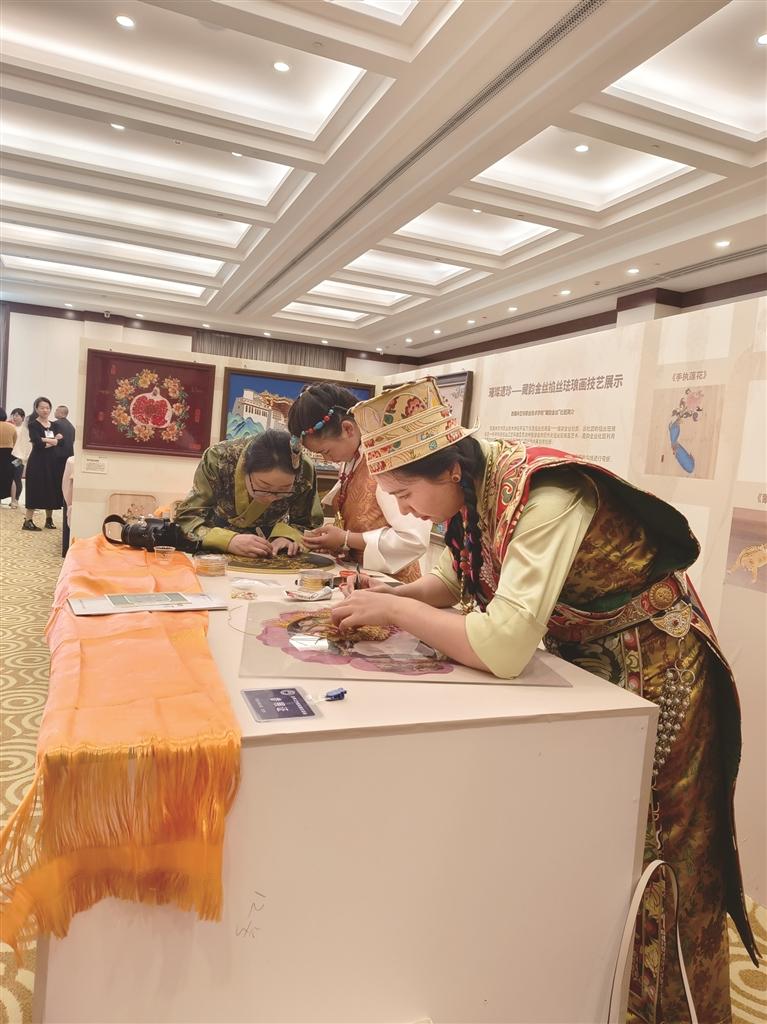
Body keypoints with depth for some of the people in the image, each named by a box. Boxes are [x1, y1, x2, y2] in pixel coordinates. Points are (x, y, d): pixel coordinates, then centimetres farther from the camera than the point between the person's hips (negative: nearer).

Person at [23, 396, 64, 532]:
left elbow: (61, 441, 0)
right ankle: (28, 521, -3)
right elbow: (38, 443, -17)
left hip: (52, 461, 6)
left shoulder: (54, 425, 13)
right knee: (35, 490, -7)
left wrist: (46, 441, -13)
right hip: (37, 461, -5)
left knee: (52, 490, 8)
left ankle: (49, 519, 19)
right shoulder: (33, 425, -4)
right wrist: (53, 440, -8)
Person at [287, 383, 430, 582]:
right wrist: (331, 538, -4)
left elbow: (414, 539, -25)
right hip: (360, 574, 6)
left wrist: (346, 540, -20)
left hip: (391, 581, -6)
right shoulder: (351, 457, 3)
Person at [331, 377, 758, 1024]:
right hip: (582, 662, 8)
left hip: (655, 677, -8)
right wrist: (391, 597, -10)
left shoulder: (541, 496, -33)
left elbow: (503, 647, -41)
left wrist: (393, 610, -29)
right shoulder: (474, 490, -8)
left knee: (652, 861, 10)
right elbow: (457, 576, 8)